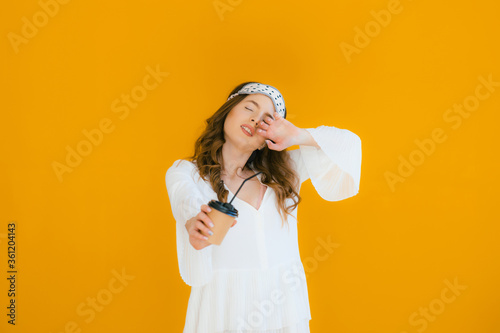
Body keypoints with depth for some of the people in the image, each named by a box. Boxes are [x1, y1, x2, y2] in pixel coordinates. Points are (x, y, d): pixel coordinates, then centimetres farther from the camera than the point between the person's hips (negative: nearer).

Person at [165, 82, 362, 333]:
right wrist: (196, 224, -48)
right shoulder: (185, 173, -2)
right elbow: (188, 203, -25)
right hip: (224, 306, -3)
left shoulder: (282, 173, 7)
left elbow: (348, 143, 7)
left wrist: (298, 136, -9)